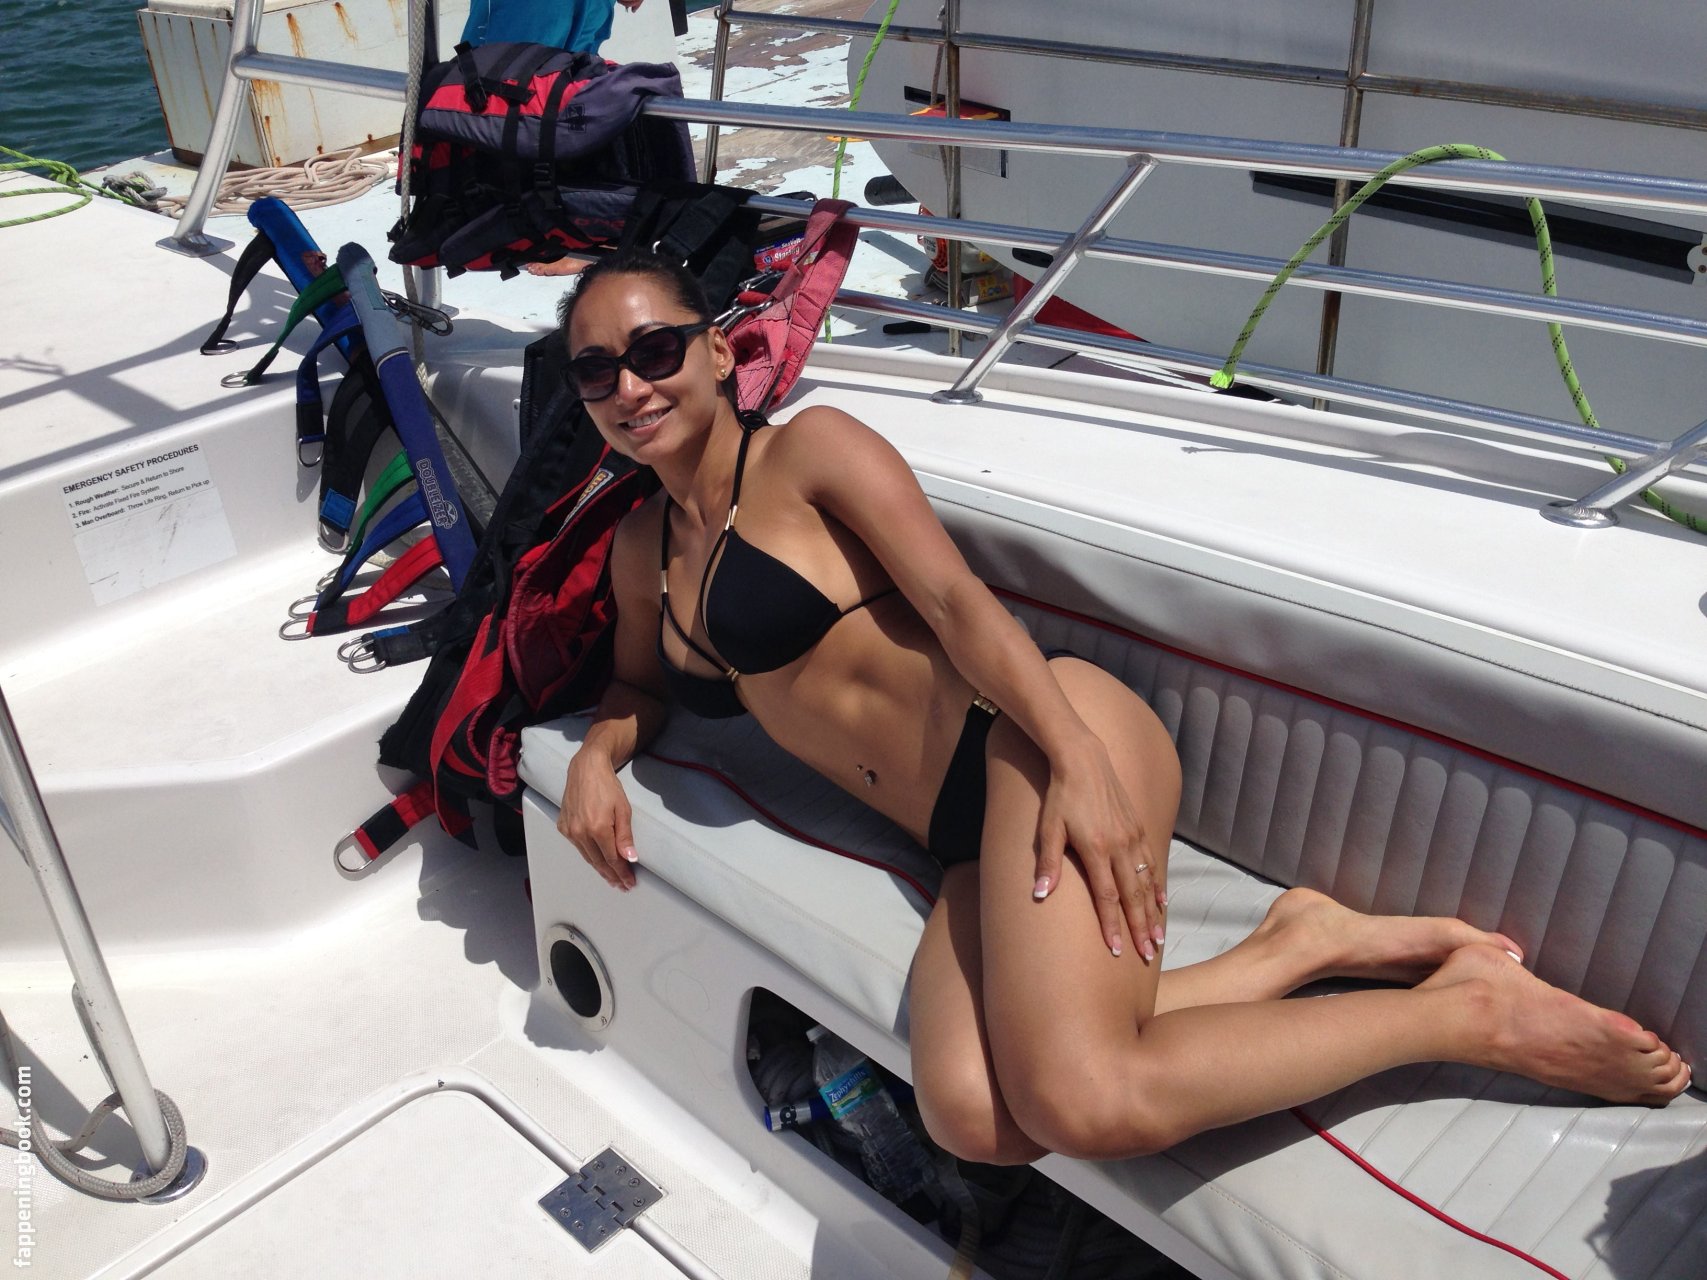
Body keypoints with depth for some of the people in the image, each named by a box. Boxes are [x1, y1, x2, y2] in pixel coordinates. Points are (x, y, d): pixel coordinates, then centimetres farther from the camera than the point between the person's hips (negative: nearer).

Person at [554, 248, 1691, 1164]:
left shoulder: (805, 451, 2)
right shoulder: (643, 551, 22)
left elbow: (954, 596, -9)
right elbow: (643, 685, 38)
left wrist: (1078, 757, -22)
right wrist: (598, 754, 14)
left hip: (1026, 749, -6)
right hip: (972, 841, 6)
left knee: (1080, 1104, -28)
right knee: (974, 1120, -24)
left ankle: (1474, 1011, -8)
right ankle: (1299, 946, -8)